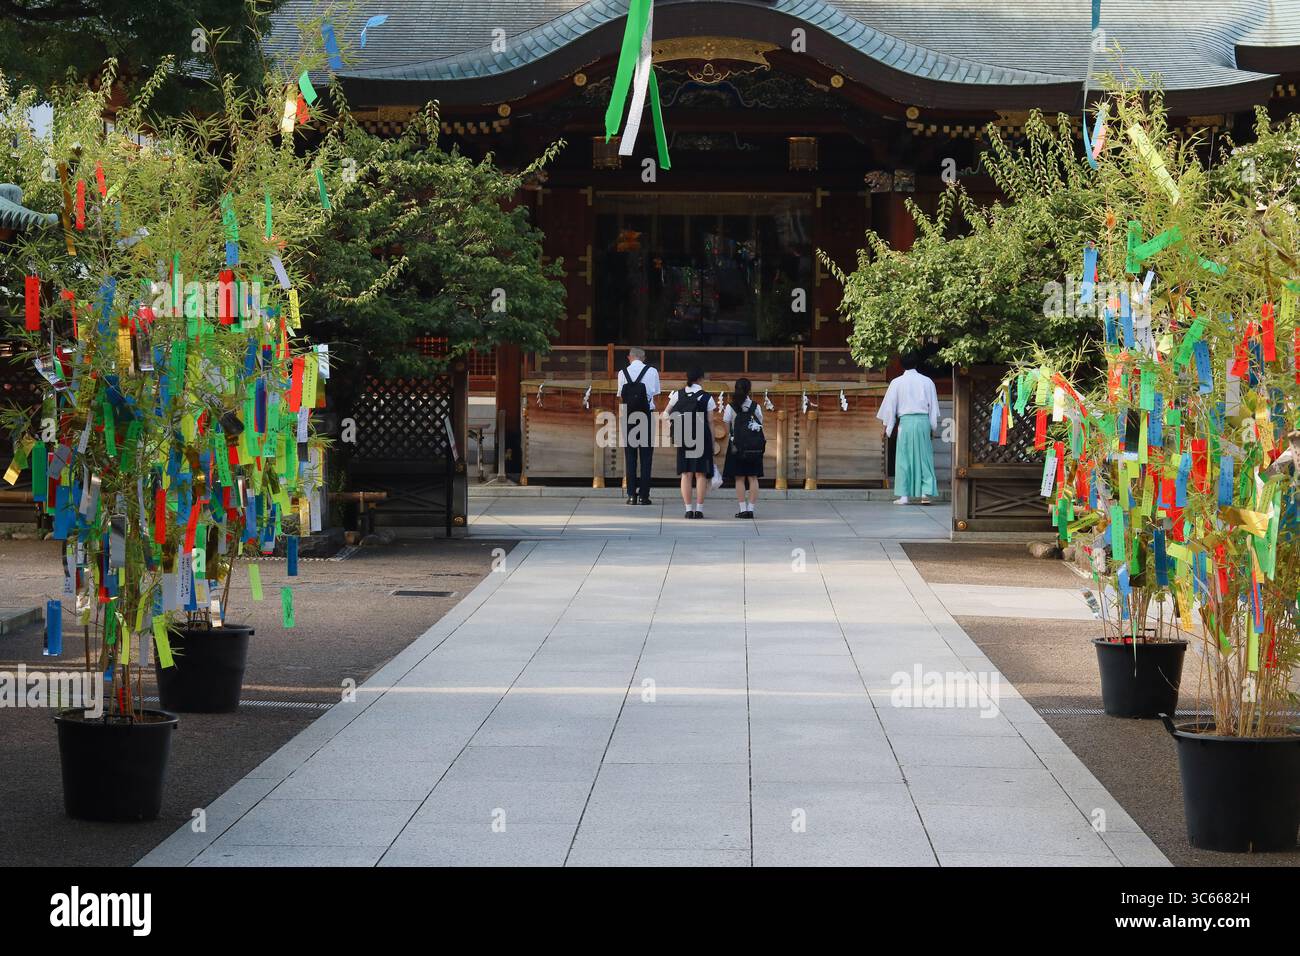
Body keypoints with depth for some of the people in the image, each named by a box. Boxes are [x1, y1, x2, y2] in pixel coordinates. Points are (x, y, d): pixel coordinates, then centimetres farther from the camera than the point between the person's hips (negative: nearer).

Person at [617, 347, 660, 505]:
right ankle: (644, 495, 0)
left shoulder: (623, 373, 2)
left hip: (628, 416, 1)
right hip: (647, 415, -1)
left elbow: (621, 398, 5)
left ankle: (631, 495, 3)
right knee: (646, 456, 3)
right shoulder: (652, 371, 0)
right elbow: (655, 395, 4)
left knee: (630, 456, 6)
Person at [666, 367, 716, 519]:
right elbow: (710, 422, -3)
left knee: (686, 474, 5)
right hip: (702, 438, -2)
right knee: (700, 474, 3)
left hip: (683, 438, 2)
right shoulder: (707, 397, -3)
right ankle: (699, 509, -1)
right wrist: (712, 443, 4)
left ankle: (688, 509, 2)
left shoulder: (677, 395, 4)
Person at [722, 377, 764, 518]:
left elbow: (727, 427, -4)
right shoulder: (755, 406, 2)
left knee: (739, 479, 3)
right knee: (753, 478, 6)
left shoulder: (731, 407, -4)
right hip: (756, 446, 2)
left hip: (737, 446, -2)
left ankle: (742, 509, -2)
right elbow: (760, 424, 5)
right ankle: (751, 508, 2)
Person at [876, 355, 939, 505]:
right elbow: (933, 407, 11)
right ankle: (925, 492, -2)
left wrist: (886, 427, 12)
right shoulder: (927, 381, 7)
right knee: (924, 457, 7)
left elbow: (889, 406, 4)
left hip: (906, 421, -2)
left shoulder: (897, 383, 1)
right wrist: (933, 429, 17)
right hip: (924, 421, 2)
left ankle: (904, 495, 2)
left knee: (904, 458, 4)